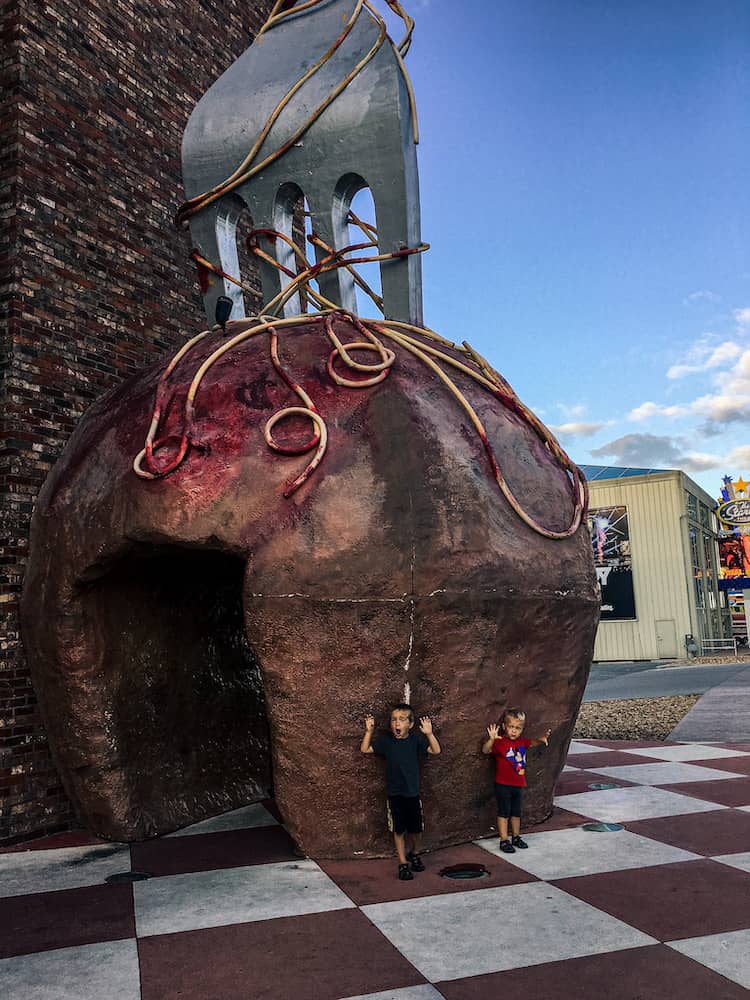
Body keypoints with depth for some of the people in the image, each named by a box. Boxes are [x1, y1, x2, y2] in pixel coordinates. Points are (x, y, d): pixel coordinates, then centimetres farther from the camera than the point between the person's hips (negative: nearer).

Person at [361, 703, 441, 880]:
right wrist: (369, 731, -16)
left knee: (416, 829, 10)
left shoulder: (416, 739, -8)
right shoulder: (385, 740, -5)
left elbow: (436, 750, -17)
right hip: (394, 794, 0)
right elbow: (365, 749, -3)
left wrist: (429, 733, -32)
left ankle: (415, 854, 38)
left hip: (413, 793, 0)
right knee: (398, 830, 7)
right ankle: (403, 863, 21)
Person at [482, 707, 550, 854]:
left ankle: (516, 837, 33)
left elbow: (532, 743, 20)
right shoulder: (500, 742, -18)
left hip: (518, 784, 6)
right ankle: (504, 841, 10)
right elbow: (485, 750, -29)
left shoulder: (522, 741, 2)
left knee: (516, 812, 19)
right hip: (503, 785, -6)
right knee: (504, 812, 2)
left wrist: (542, 739, -2)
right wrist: (491, 739, -49)